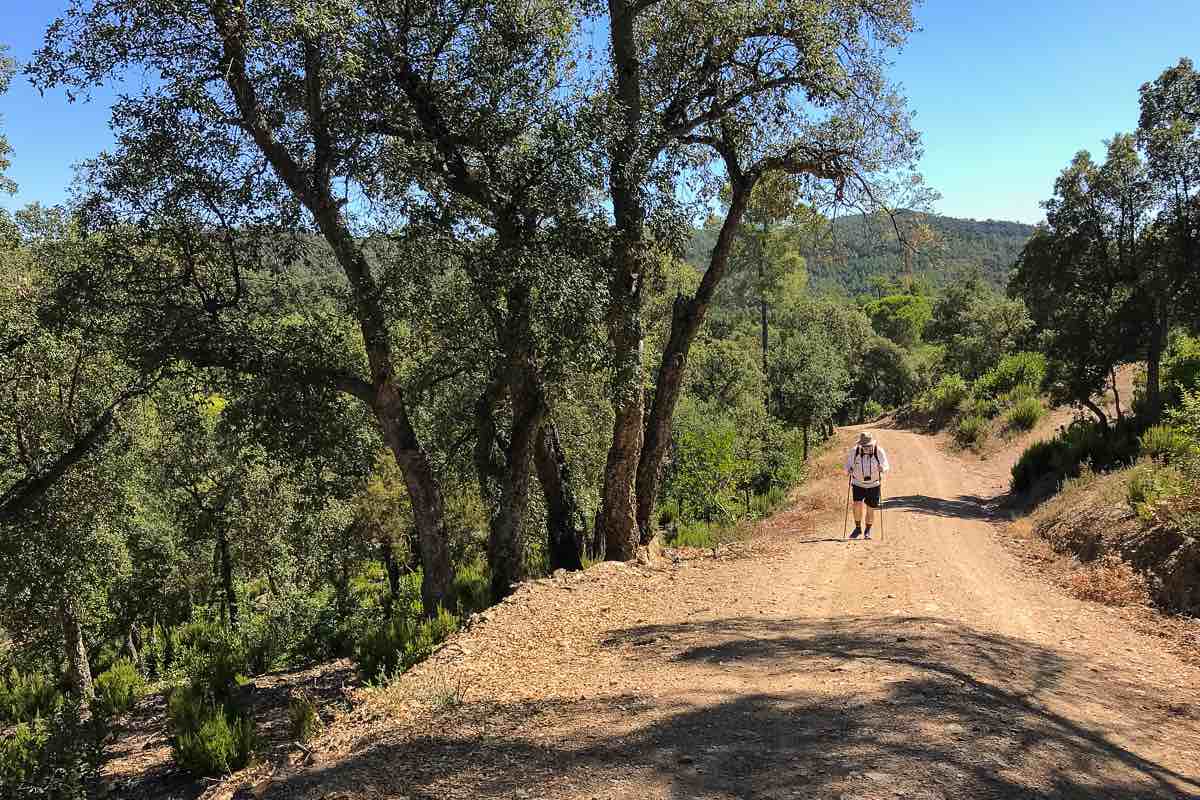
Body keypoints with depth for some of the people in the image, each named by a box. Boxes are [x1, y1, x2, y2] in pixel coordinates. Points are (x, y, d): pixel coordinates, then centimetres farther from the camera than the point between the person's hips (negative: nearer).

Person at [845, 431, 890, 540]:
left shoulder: (879, 452, -15)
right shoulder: (854, 451, -14)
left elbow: (886, 466, -9)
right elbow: (848, 464, -4)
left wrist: (882, 468, -33)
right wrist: (848, 470, -27)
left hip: (874, 485, 0)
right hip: (858, 484, 0)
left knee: (870, 509, 4)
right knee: (857, 504, -18)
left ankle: (868, 531, 25)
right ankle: (858, 528, 3)